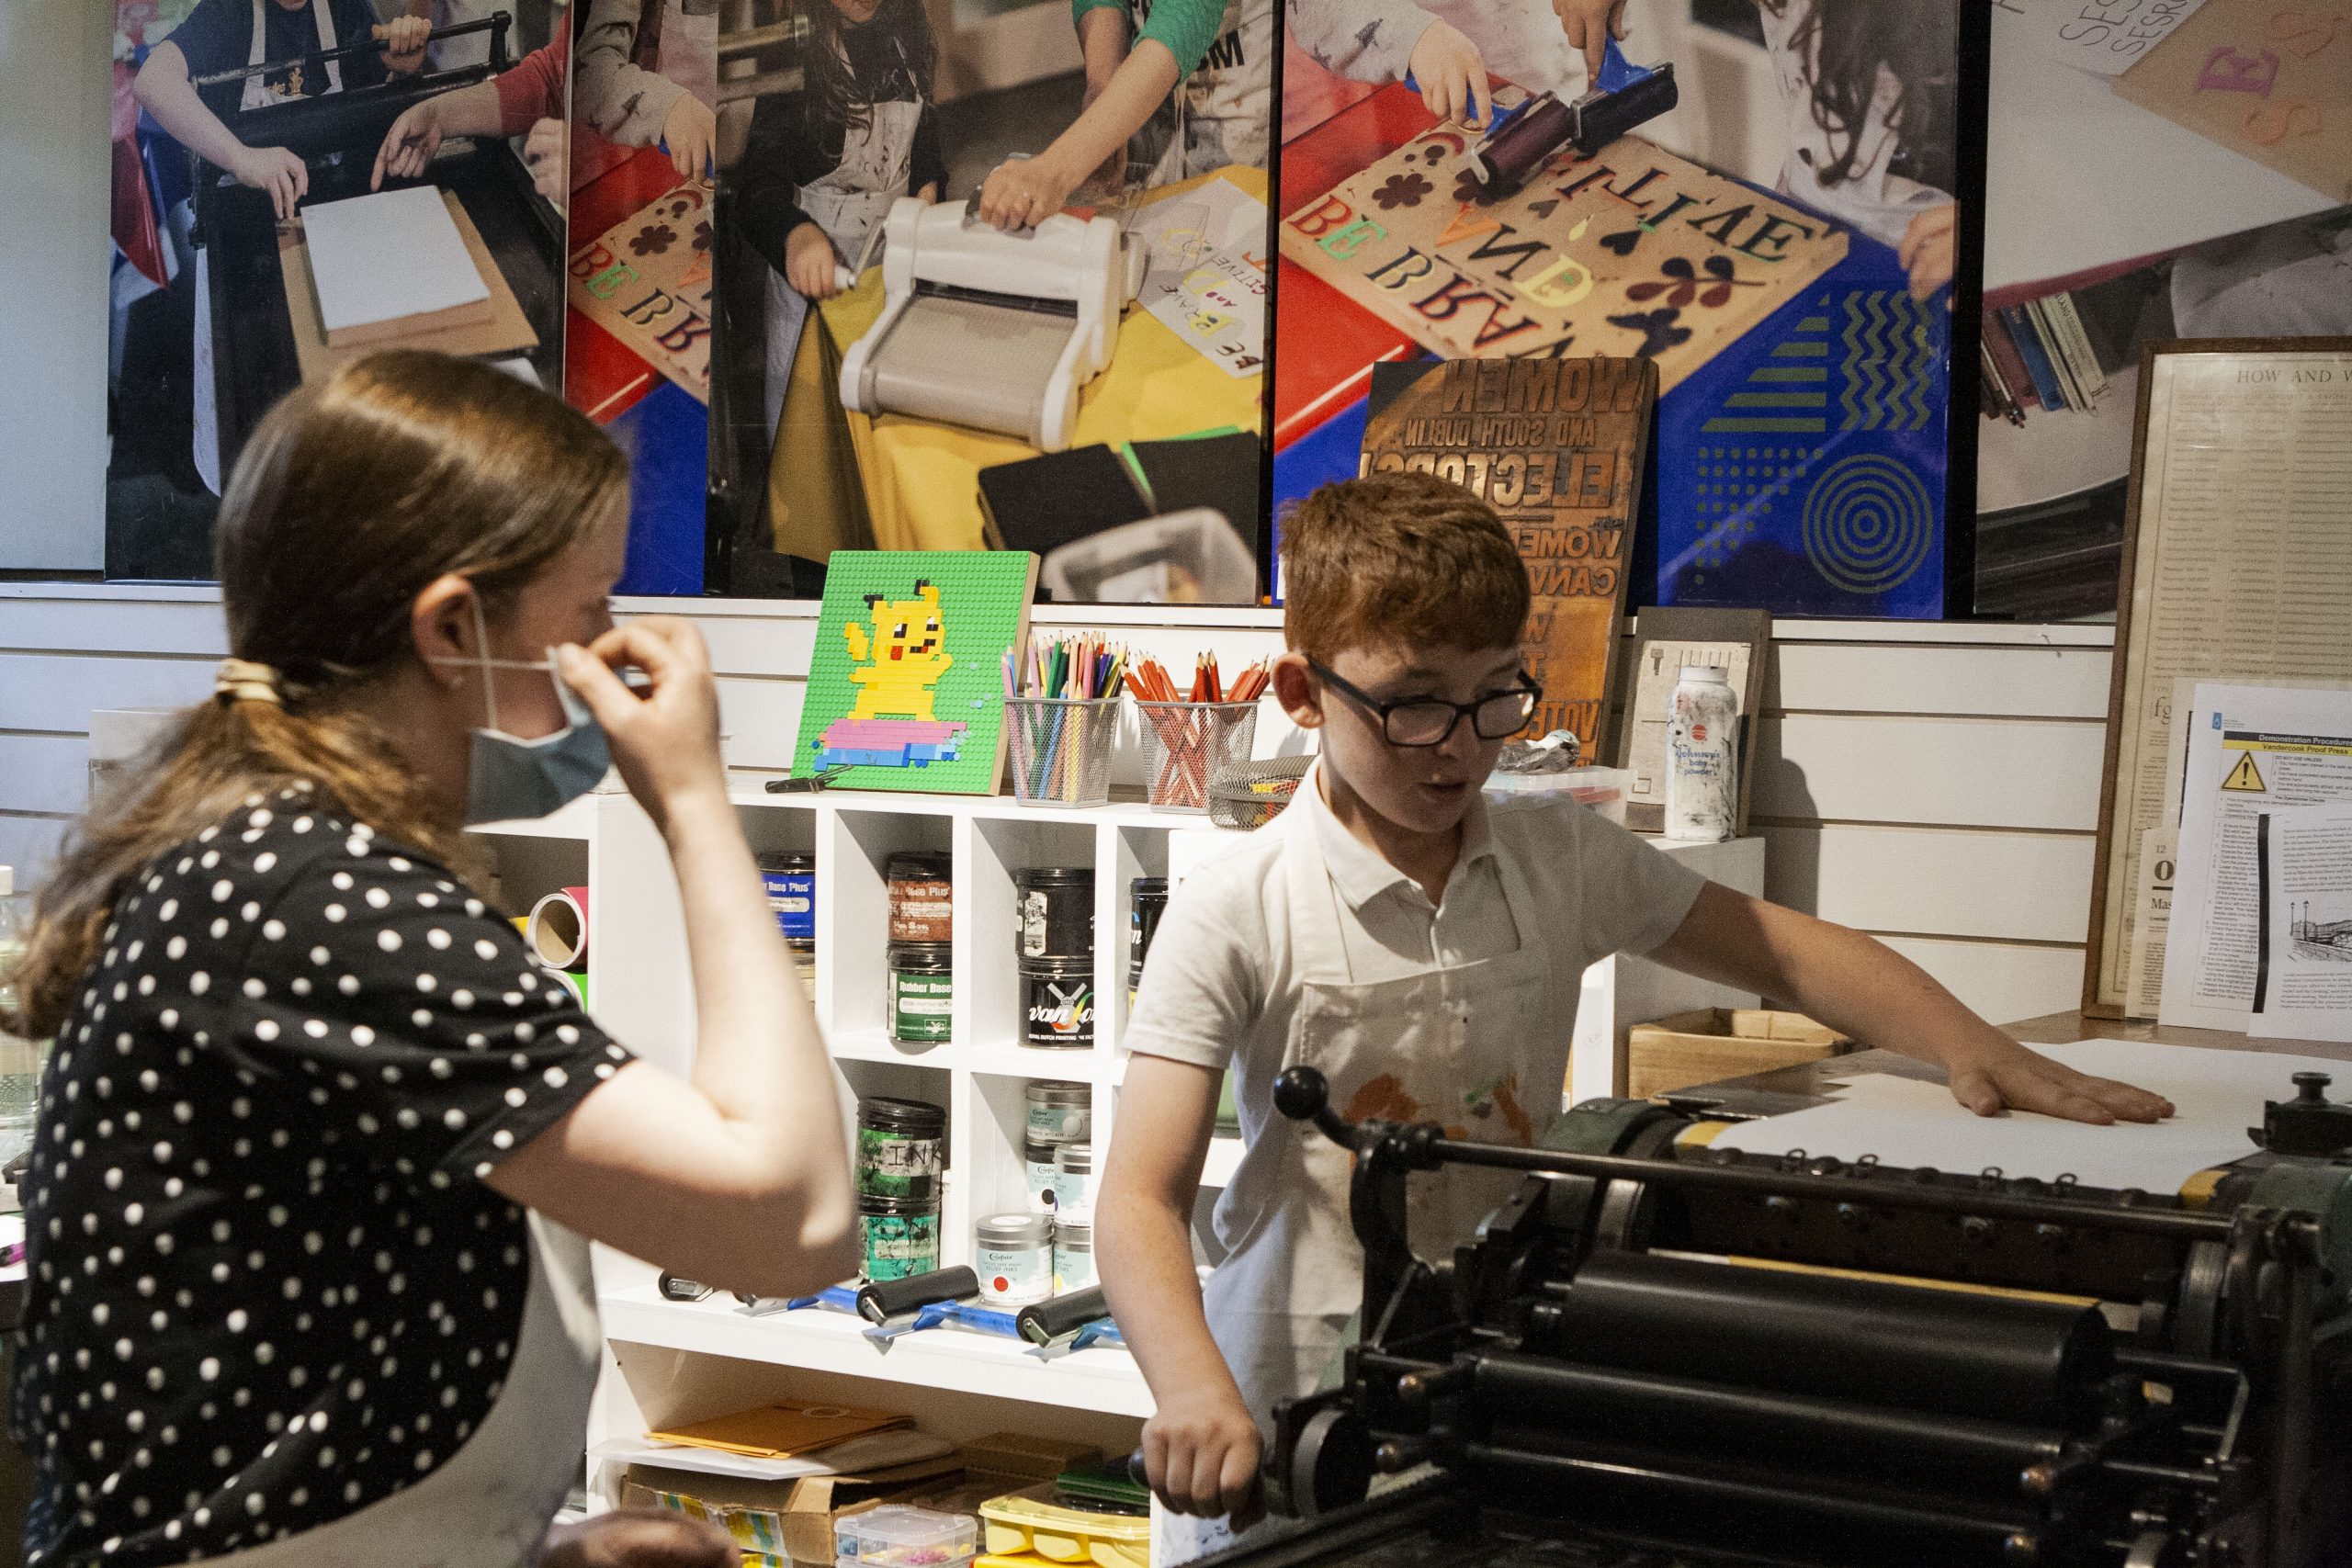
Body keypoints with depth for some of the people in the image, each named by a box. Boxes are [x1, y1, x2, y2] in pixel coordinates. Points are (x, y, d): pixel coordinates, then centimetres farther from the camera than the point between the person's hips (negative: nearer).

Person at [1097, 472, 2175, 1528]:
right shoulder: (1236, 914, -9)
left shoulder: (1562, 863, 5)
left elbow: (1781, 948, 12)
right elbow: (1142, 1198, -14)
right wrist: (1197, 1396, -32)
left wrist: (1971, 1048, -5)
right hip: (1305, 1412, -3)